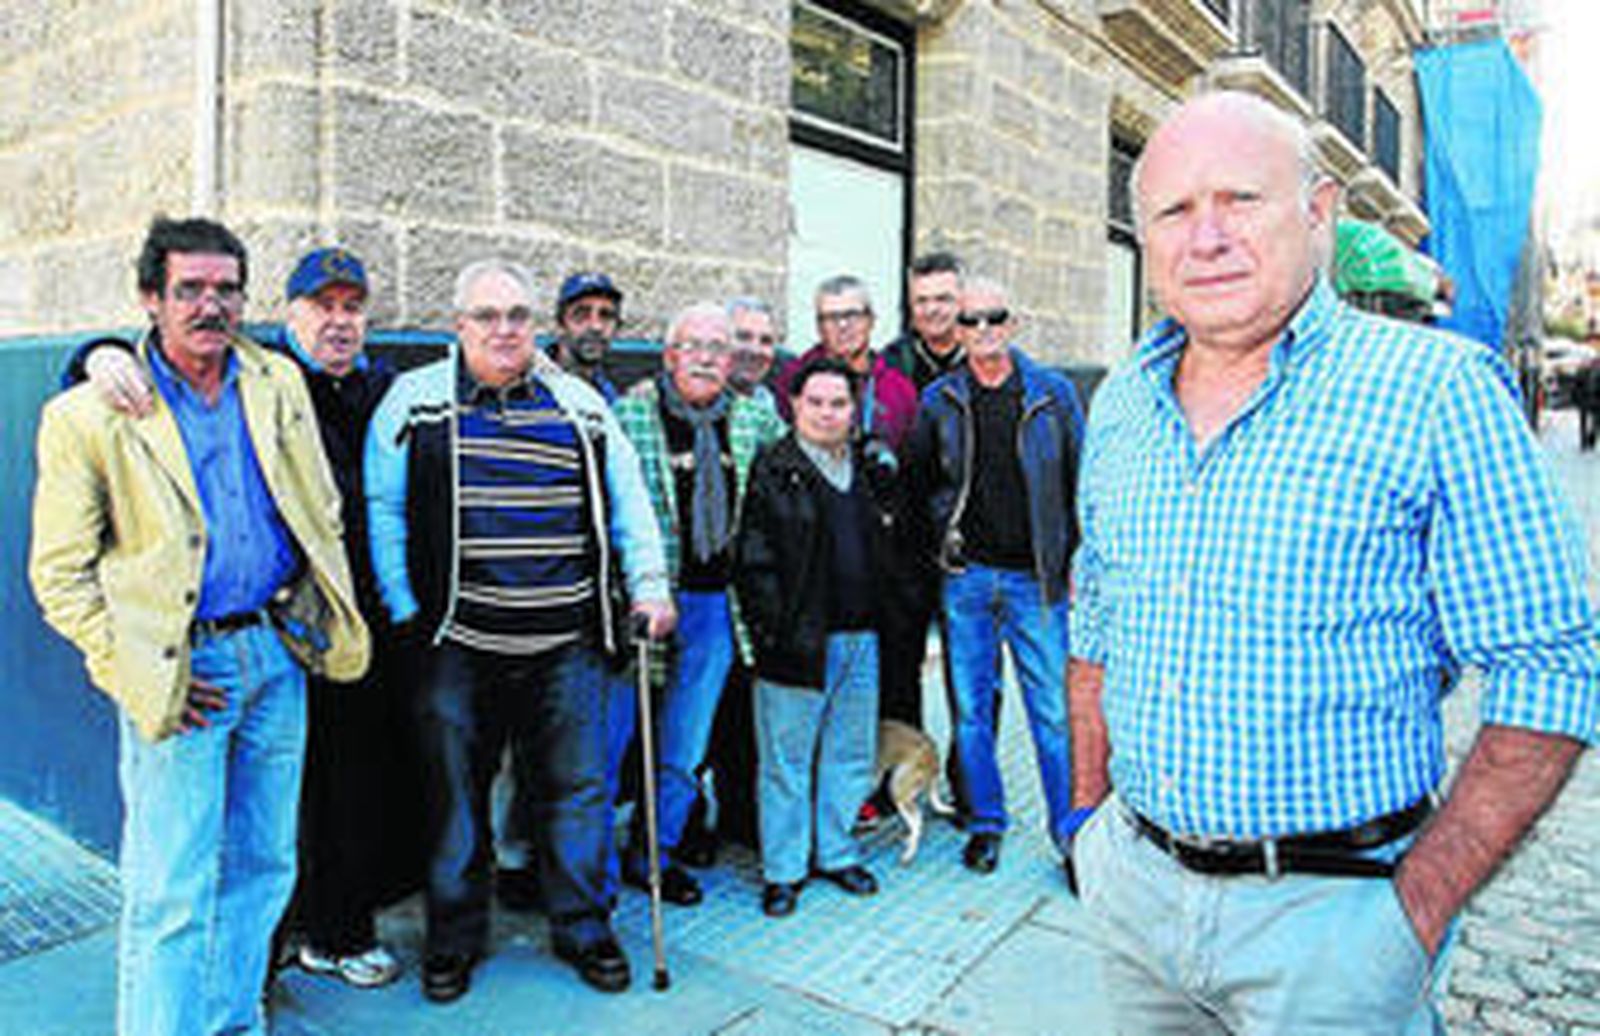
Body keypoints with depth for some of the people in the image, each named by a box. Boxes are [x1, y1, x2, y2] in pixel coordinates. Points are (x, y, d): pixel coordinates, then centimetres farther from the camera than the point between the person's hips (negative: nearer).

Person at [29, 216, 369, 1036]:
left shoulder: (278, 384, 8)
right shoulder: (89, 416, -5)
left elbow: (321, 514, 15)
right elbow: (61, 574, -3)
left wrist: (329, 619, 9)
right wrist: (138, 679, -10)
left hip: (277, 654, 5)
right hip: (180, 668, -4)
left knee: (262, 866, 15)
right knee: (171, 894, 0)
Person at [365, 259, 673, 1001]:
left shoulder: (580, 403, 10)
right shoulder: (415, 399, 4)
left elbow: (628, 498, 14)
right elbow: (383, 509, 4)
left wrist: (649, 585, 7)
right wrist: (404, 607, -2)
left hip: (566, 644, 2)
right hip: (458, 643, -1)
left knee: (577, 788, 9)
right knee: (455, 793, 10)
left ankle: (582, 927, 28)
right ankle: (454, 935, 30)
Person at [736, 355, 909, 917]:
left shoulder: (872, 469, 13)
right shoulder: (773, 469, -4)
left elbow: (889, 549, 19)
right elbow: (754, 558, -7)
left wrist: (888, 618, 9)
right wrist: (771, 630, -12)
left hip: (861, 638, 5)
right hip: (798, 640, -5)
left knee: (851, 753, 15)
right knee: (787, 759, 4)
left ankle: (836, 852, 32)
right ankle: (783, 869, 19)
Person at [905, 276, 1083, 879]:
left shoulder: (1053, 393, 3)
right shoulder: (939, 400, 6)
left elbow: (1081, 481, 4)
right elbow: (918, 478, 17)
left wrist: (1078, 563, -1)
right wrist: (941, 529, 4)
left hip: (1035, 578, -2)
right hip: (966, 576, 2)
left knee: (1054, 712, 0)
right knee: (971, 709, 10)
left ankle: (1070, 831, 16)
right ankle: (985, 822, 25)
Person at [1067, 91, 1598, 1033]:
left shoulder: (1441, 391, -12)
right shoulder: (1120, 404, 4)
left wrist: (1418, 916, -16)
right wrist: (1090, 816, 9)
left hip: (1326, 917, -4)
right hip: (1133, 882, 5)